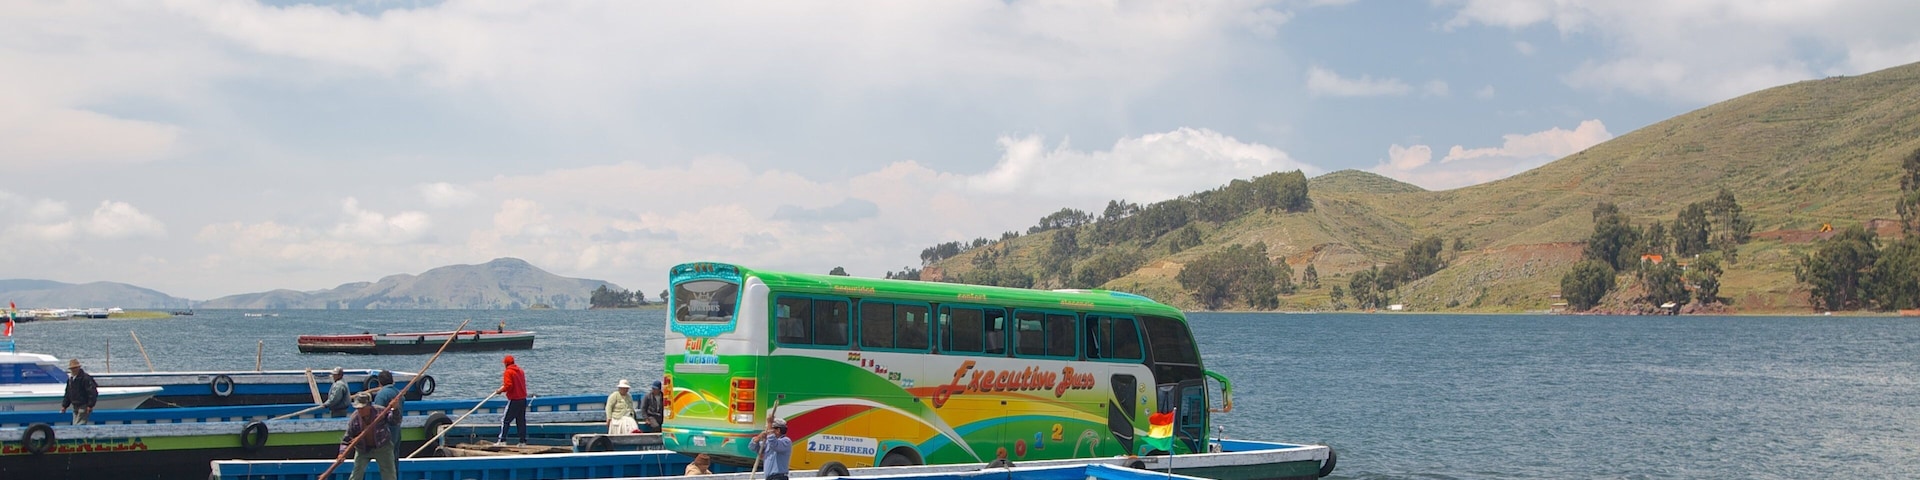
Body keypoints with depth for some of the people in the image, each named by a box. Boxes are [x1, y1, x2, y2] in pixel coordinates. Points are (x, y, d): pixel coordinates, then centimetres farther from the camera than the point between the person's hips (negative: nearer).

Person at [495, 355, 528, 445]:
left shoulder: (508, 372, -10)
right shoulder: (521, 371, 12)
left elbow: (508, 386, -19)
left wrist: (501, 390, -2)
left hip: (514, 400, -7)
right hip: (523, 399, 7)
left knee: (505, 420, -1)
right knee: (521, 421, 11)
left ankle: (502, 440, -5)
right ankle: (523, 441, 11)